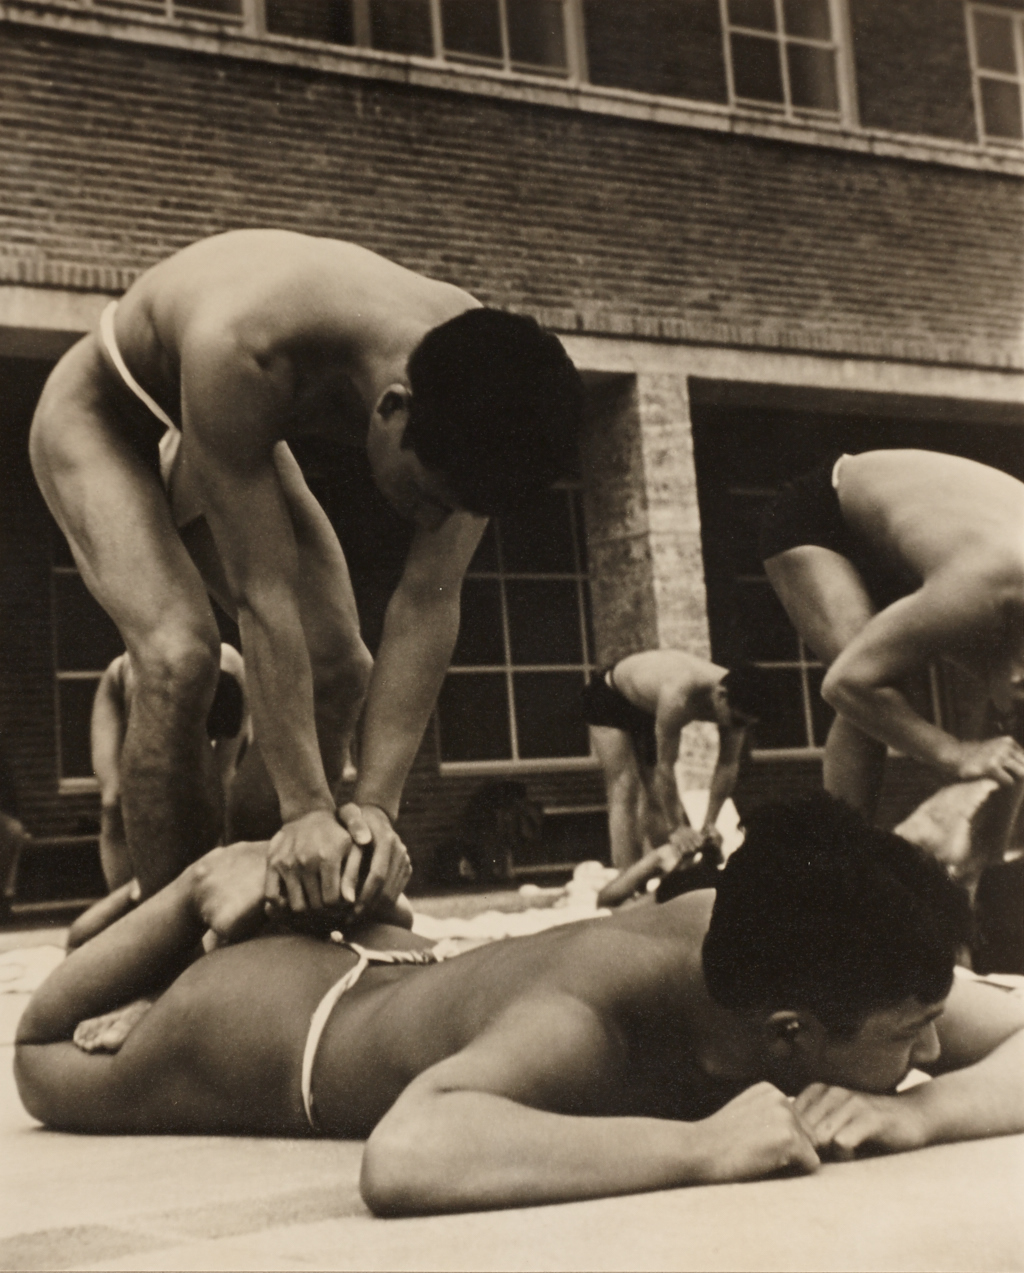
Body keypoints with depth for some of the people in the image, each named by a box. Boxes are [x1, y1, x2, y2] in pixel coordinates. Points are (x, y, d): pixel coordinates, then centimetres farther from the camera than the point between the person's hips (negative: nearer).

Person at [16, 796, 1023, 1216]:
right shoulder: (587, 1023, -49)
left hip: (412, 969, 5)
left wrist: (917, 1112, -48)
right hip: (277, 1024, -5)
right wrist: (698, 1143, -64)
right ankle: (225, 888, 32)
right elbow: (403, 1160, -68)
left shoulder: (733, 929, -33)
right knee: (44, 1055, 26)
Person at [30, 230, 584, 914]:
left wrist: (376, 806, -32)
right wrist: (306, 809, -41)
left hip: (227, 440, 6)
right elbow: (260, 587, -42)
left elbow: (430, 600, -27)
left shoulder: (475, 378, -29)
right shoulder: (238, 349, -45)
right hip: (98, 416, -5)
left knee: (340, 666, -6)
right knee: (181, 655, -27)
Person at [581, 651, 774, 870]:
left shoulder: (734, 698, -24)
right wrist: (676, 828, -28)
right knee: (625, 793, -16)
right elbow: (665, 766, -35)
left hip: (649, 709, 7)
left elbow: (728, 766, -13)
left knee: (656, 795, 4)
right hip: (610, 699, -7)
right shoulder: (678, 695, -45)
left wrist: (709, 824, -11)